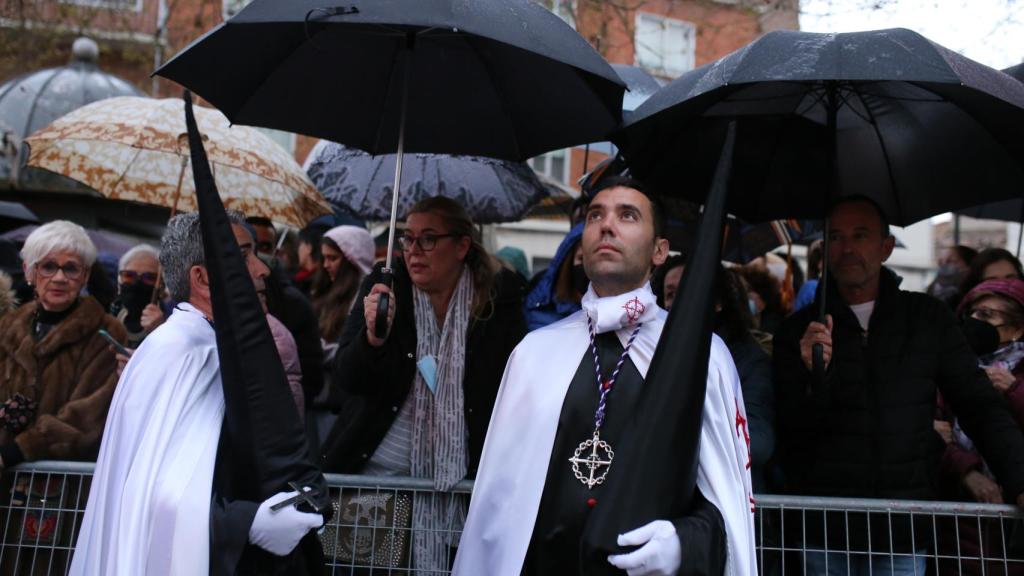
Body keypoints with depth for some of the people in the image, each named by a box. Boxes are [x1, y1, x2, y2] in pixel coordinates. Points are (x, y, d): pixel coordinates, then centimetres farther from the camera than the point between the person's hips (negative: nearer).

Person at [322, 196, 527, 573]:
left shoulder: (500, 299, -5)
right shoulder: (382, 287, -3)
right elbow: (345, 381, -7)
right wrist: (372, 336, -27)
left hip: (457, 482, 0)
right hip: (374, 469, 1)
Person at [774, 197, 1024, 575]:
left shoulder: (928, 318, 5)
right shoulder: (798, 331, 1)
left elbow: (980, 406, 5)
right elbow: (791, 438, -3)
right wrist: (815, 376, -20)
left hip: (905, 530, 1)